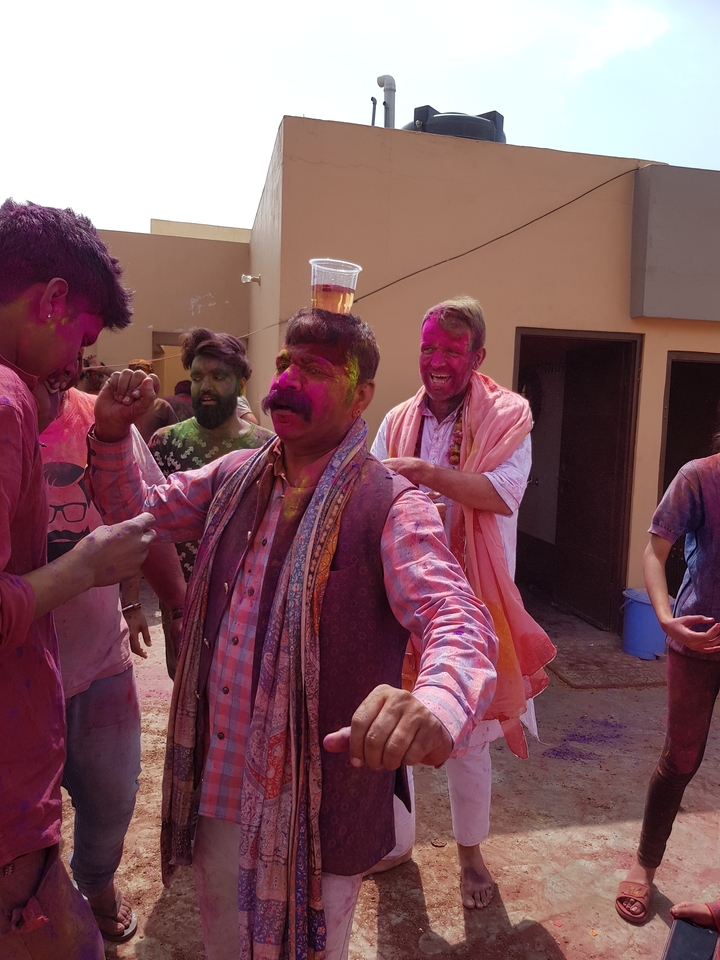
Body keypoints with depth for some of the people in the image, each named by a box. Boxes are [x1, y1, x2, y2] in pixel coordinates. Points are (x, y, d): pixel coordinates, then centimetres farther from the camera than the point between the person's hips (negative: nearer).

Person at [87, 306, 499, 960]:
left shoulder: (391, 506, -19)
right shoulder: (233, 477, 1)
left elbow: (456, 616, -30)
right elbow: (137, 513, 12)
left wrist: (436, 701, -53)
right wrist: (113, 433, -7)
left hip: (316, 808, -5)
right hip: (216, 789, 6)